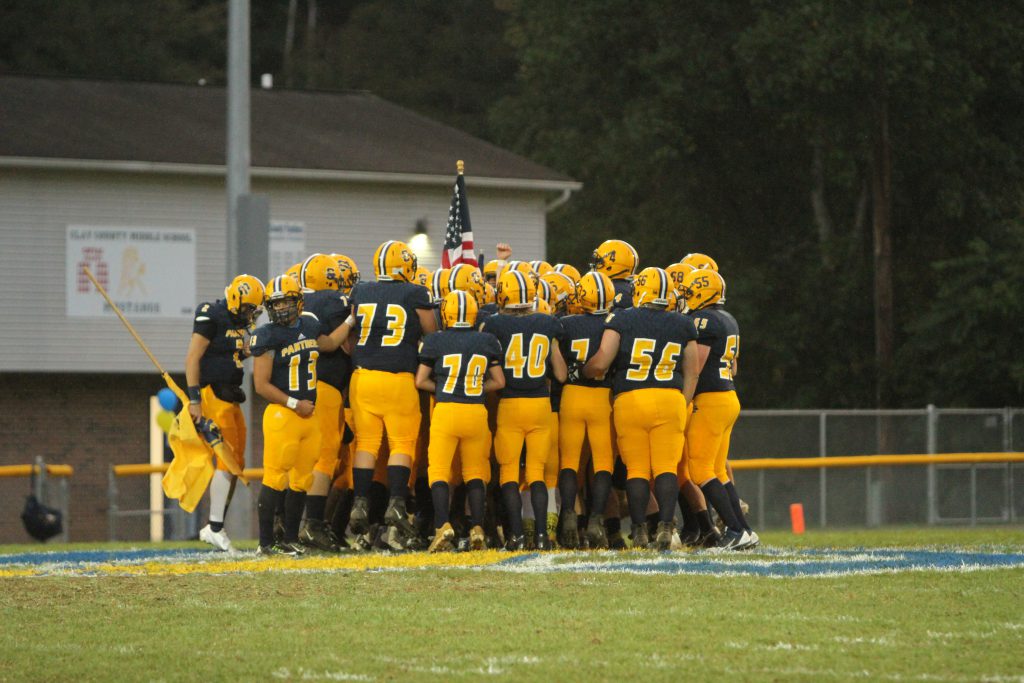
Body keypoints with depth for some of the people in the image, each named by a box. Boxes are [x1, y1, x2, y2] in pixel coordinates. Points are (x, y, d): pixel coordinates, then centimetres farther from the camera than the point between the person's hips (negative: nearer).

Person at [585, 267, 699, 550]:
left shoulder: (621, 320, 0)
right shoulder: (683, 326, 10)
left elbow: (601, 362, -4)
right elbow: (692, 373, 13)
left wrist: (583, 372, 16)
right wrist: (683, 406, 20)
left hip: (629, 399, -1)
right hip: (670, 399, 1)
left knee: (636, 470, 4)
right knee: (666, 468, 1)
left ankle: (640, 531, 1)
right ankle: (665, 525, -11)